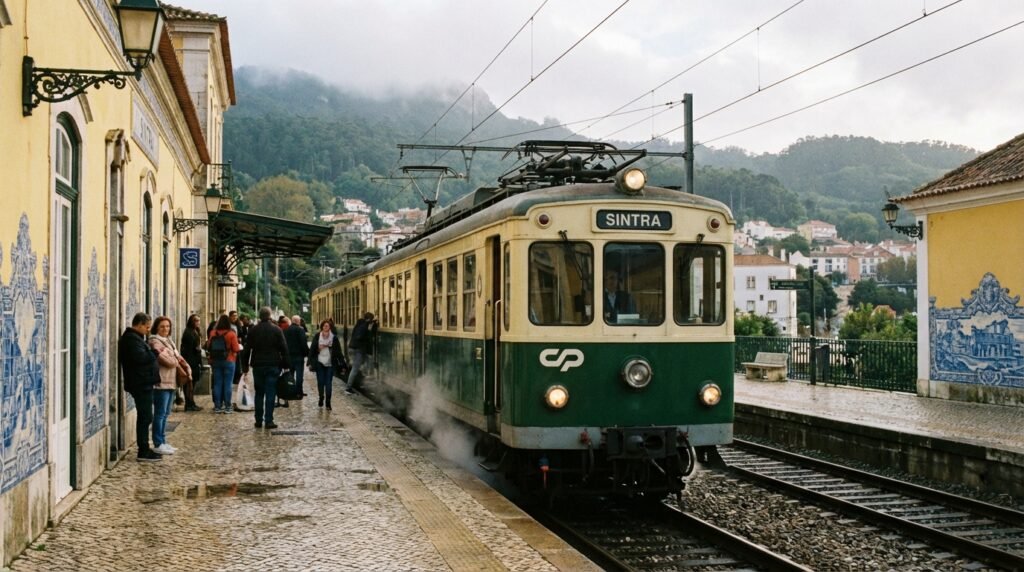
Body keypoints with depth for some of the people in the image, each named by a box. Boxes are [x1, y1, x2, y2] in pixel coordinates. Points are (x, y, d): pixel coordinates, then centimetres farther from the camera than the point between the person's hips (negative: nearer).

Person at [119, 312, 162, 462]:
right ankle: (143, 451, -3)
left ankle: (144, 449, 21)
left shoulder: (134, 337, 18)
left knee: (144, 417, 15)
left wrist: (152, 353, 4)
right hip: (141, 383, -11)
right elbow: (141, 357, -26)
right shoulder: (132, 339, -16)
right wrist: (155, 352, -14)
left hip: (142, 383, 11)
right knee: (145, 417, -7)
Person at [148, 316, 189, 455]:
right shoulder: (155, 341, -10)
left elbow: (177, 356, 16)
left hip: (171, 382, 9)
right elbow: (163, 358, -21)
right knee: (160, 413, -5)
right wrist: (178, 365, -5)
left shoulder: (168, 341, 19)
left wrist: (187, 369, -1)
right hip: (161, 382, -9)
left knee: (165, 414, 13)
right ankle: (158, 444, -2)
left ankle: (163, 441, 20)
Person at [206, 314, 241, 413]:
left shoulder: (213, 333, -2)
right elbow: (236, 349, -13)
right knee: (227, 384, 1)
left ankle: (217, 406, 9)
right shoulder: (231, 334, -12)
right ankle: (227, 406, 1)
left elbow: (208, 346, 4)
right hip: (229, 361, -3)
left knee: (217, 384, 8)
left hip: (215, 361, 3)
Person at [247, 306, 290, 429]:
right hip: (273, 365, -2)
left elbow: (247, 348, 4)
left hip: (257, 365, 2)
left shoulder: (253, 330, 2)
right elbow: (284, 349, -4)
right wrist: (285, 365, 2)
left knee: (259, 393, 10)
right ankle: (269, 421, -5)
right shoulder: (276, 330, -4)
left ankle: (259, 420, 11)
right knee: (270, 393, -1)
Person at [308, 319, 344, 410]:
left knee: (328, 383, -3)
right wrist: (311, 362, 0)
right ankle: (321, 398, 26)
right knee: (320, 382, 7)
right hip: (320, 363, 1)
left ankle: (328, 402, 2)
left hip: (330, 364, -1)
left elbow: (338, 351, 1)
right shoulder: (317, 337, 0)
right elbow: (312, 350, 3)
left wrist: (342, 362, -3)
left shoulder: (334, 338, -1)